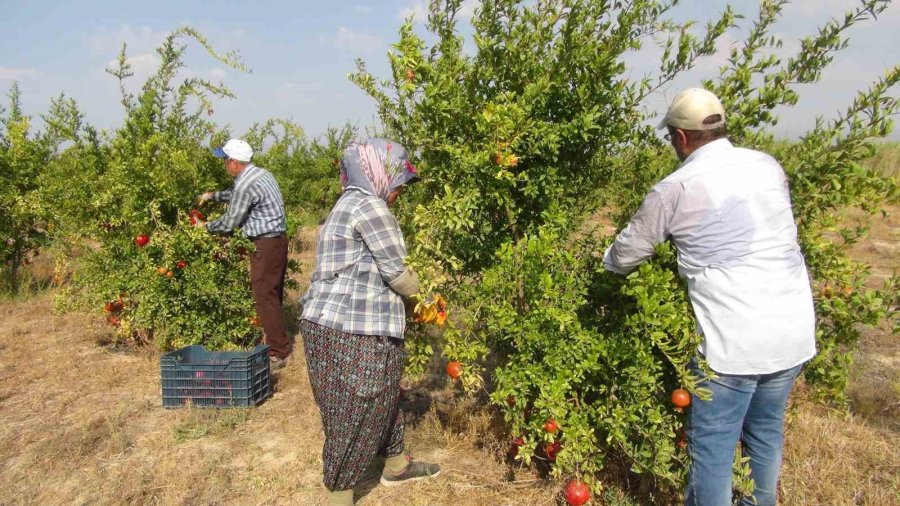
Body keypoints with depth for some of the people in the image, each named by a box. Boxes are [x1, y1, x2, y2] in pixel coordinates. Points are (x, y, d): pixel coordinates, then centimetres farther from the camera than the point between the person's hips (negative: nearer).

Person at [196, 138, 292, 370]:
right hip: (277, 239, 10)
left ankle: (279, 352, -1)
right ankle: (278, 344, 24)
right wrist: (213, 196, 30)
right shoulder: (260, 173, 12)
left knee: (265, 296, -5)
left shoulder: (246, 185, -18)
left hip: (267, 244, -10)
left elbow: (230, 222, -11)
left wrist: (206, 226, 5)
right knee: (272, 294, 15)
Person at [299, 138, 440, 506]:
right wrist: (421, 295, 5)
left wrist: (405, 299, 12)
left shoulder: (351, 204, 17)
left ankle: (396, 466, 43)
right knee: (355, 415, 4)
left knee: (381, 398, 24)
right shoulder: (368, 205, -15)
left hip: (338, 323, 11)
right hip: (351, 331, -11)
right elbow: (395, 270, -13)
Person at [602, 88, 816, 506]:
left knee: (713, 444, 10)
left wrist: (606, 263, 25)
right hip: (794, 330, 7)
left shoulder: (675, 189, -8)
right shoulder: (768, 166, 6)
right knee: (766, 430, 24)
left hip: (732, 341, -6)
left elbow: (624, 256, 2)